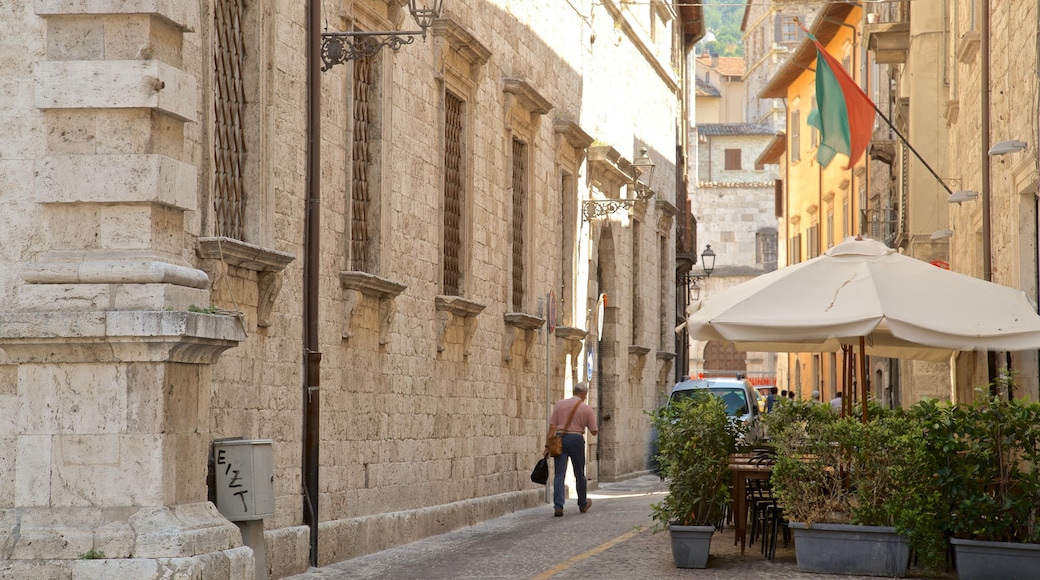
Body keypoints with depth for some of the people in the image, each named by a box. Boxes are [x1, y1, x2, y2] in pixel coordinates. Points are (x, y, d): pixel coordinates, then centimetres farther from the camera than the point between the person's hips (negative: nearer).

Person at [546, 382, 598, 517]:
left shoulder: (559, 404, 4)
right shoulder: (587, 409, -1)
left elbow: (552, 426, 0)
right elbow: (594, 431, 2)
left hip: (560, 439, 1)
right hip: (576, 440, -1)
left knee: (559, 474, -2)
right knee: (579, 474, 15)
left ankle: (558, 505, -14)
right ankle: (582, 504, 31)